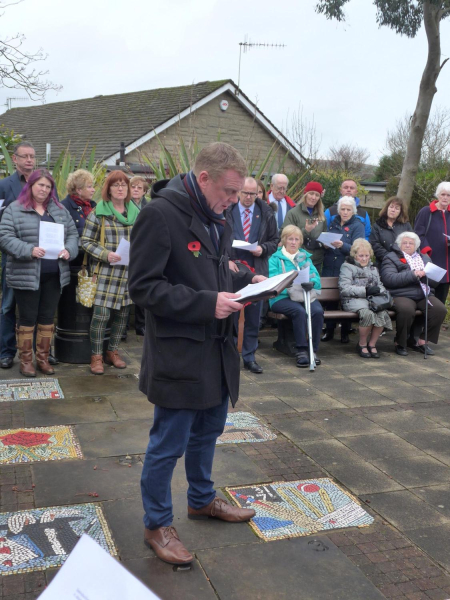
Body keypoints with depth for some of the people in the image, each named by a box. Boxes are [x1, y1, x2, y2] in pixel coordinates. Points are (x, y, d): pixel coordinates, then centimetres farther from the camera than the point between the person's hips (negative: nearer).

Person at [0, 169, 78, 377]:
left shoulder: (59, 210, 12)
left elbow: (73, 234, 12)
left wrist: (68, 250, -8)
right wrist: (29, 250, -22)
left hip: (54, 275, 4)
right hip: (26, 275, -4)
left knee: (48, 317, 12)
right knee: (28, 318, 4)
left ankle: (43, 358, 24)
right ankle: (25, 360, 17)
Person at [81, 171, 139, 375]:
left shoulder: (135, 212, 9)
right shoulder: (99, 212, -3)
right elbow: (86, 241, -4)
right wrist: (106, 255, -17)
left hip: (130, 272, 5)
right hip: (107, 272, -4)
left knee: (122, 313, 11)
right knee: (101, 314, -6)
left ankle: (112, 352, 26)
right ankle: (96, 356, 8)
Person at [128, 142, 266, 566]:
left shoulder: (214, 218, 10)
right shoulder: (159, 214, -18)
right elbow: (144, 288, -21)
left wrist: (247, 280, 3)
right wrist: (207, 303, -24)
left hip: (215, 348, 9)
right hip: (178, 353, -9)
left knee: (208, 430, 23)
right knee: (168, 444, 5)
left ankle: (201, 500, 45)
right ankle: (156, 525, 26)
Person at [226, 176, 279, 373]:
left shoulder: (266, 213, 6)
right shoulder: (227, 211, -1)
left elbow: (275, 240, 9)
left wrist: (262, 249, -9)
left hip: (256, 271, 2)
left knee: (253, 317, 8)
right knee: (230, 314, 5)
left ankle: (249, 357, 19)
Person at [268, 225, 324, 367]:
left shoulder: (305, 257, 22)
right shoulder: (275, 258, 9)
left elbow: (317, 280, 9)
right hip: (282, 298, -3)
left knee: (318, 311, -28)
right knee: (299, 311, -34)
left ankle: (313, 350, -19)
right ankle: (301, 350, -26)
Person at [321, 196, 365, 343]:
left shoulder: (357, 225, -1)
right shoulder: (333, 222, 11)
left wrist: (342, 245, -29)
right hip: (329, 268, 3)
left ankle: (345, 332, 13)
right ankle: (329, 330, 16)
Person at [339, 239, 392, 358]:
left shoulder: (373, 267, 27)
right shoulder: (347, 266, 6)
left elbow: (380, 285, 25)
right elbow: (344, 288, -7)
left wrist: (380, 291, -1)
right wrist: (365, 290, -15)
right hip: (354, 300, -5)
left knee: (383, 313, -29)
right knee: (368, 313, -36)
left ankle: (372, 344, -12)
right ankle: (362, 345, -14)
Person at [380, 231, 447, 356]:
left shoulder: (424, 258, 25)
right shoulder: (391, 258, 8)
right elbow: (389, 279, -10)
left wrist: (423, 274, -8)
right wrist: (412, 275, -15)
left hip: (424, 294, 5)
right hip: (402, 295, -5)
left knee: (440, 309, -21)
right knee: (406, 310, -36)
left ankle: (422, 341, -5)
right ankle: (400, 343, -12)